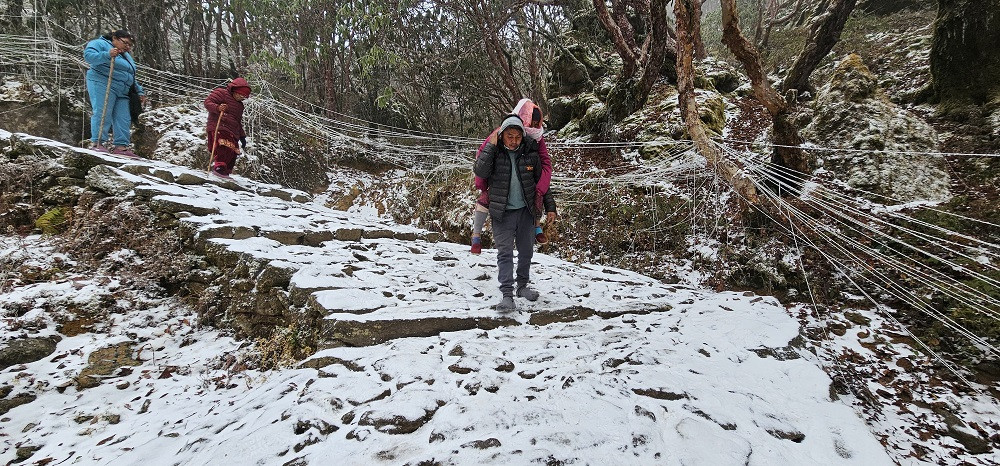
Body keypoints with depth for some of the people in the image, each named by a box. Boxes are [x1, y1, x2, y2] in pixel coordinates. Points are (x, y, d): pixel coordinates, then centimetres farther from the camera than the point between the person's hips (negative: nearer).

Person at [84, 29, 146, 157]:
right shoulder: (99, 44, 4)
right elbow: (88, 55, -14)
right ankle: (98, 143, -15)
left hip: (123, 92, 8)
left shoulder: (126, 56, 29)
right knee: (103, 113, -15)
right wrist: (107, 55, -26)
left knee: (124, 119, -2)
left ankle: (121, 146, -4)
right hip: (102, 85, -8)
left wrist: (140, 91, 25)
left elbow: (131, 78, 33)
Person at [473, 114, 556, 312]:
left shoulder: (530, 153, -1)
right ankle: (507, 294, -7)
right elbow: (480, 172, -23)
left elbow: (542, 181, 8)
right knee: (505, 252, -7)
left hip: (526, 210, 3)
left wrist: (550, 206, 6)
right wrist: (491, 146, -23)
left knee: (526, 251, 12)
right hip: (502, 212, -3)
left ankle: (522, 286, 29)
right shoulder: (493, 152, -6)